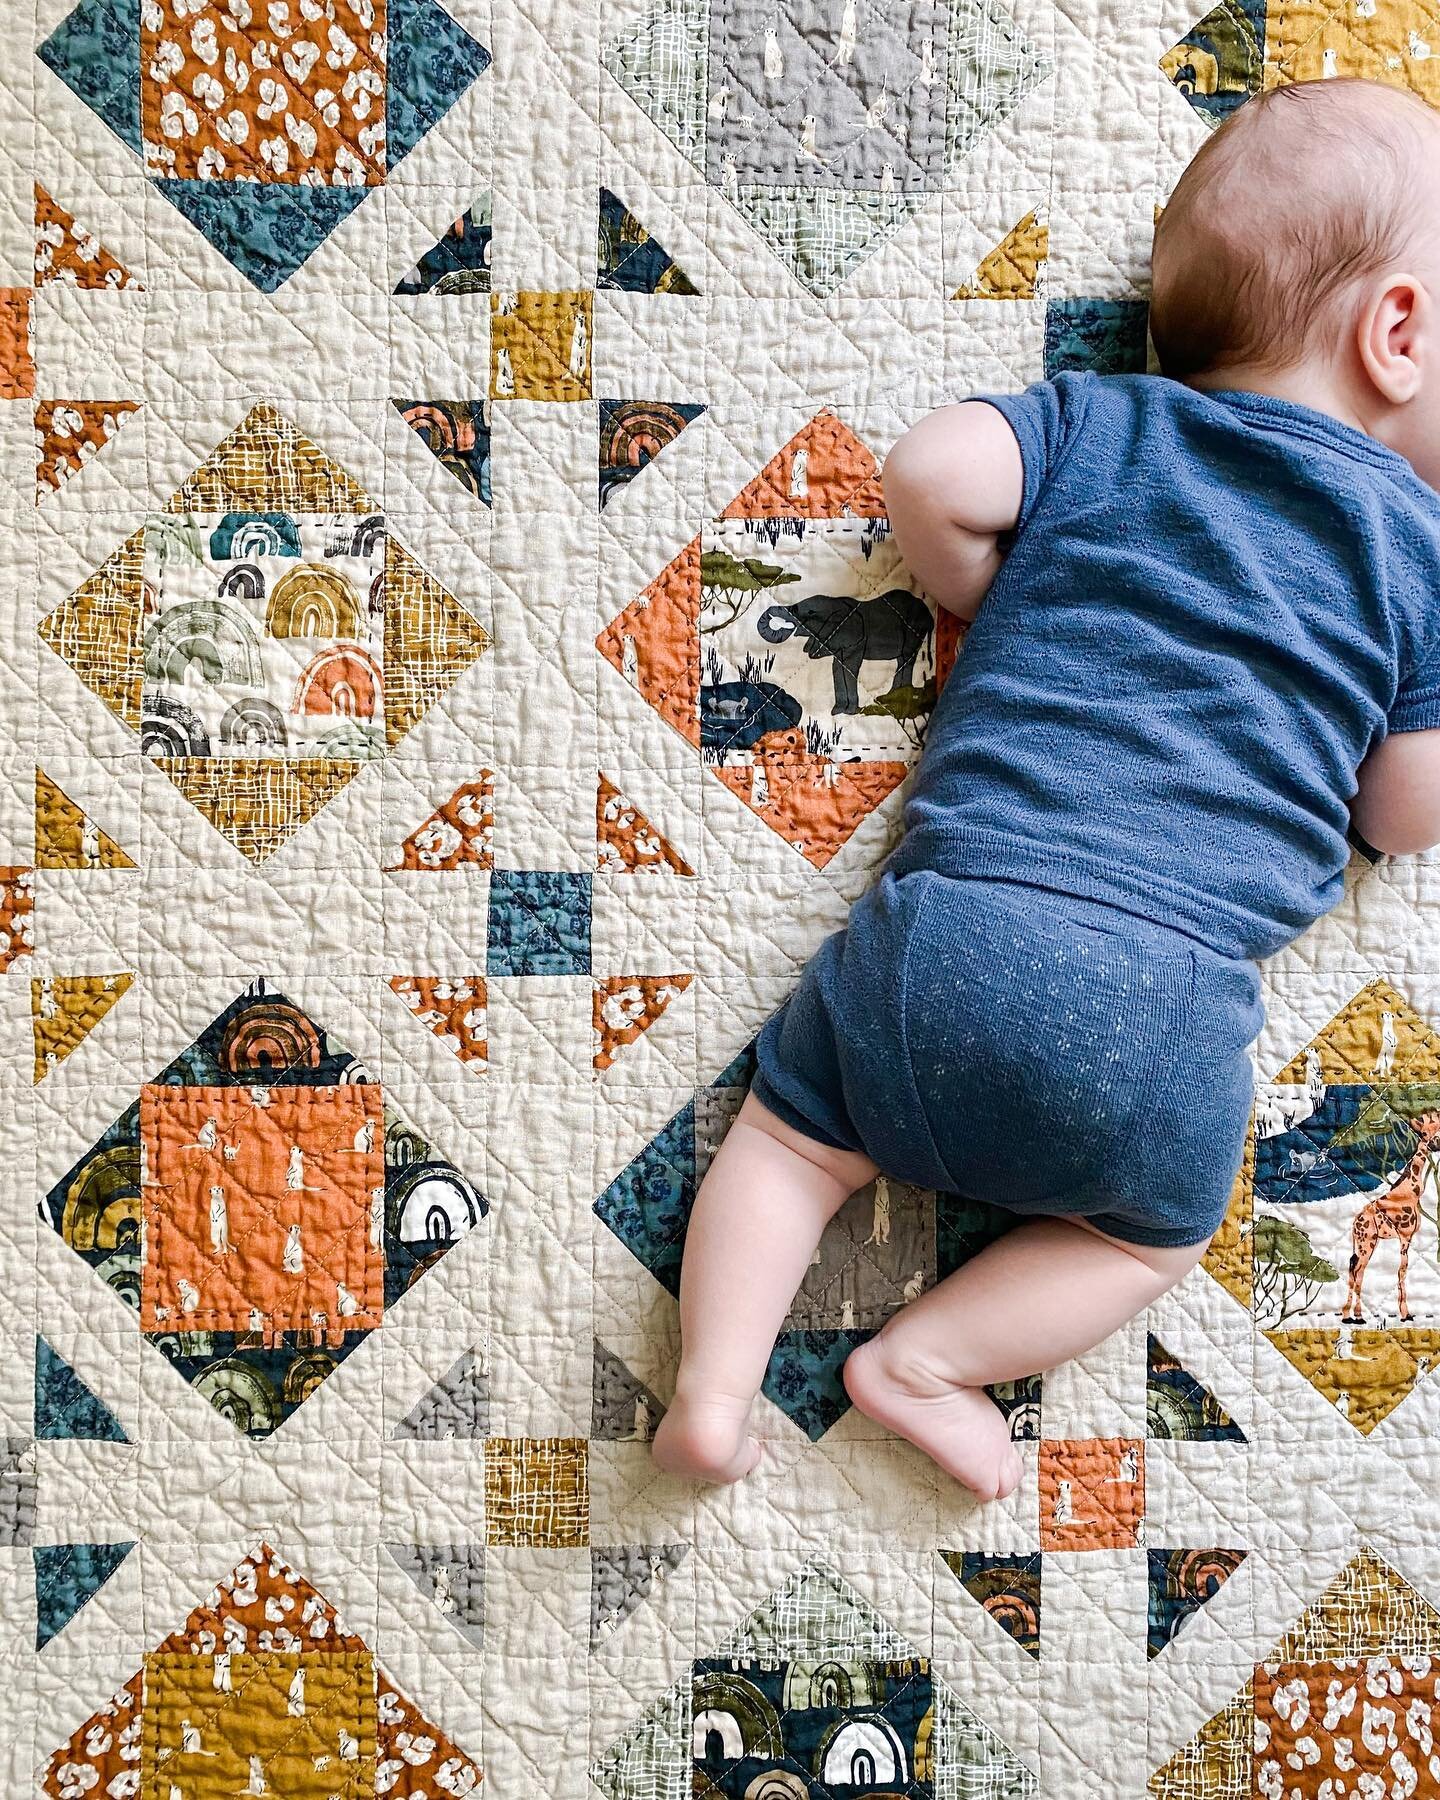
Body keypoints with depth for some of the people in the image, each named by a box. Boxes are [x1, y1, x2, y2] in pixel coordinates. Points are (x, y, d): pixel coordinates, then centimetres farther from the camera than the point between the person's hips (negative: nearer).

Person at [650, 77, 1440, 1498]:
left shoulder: (1095, 420, 13)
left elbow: (928, 475, -3)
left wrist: (996, 606, 14)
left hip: (951, 918, 1)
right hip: (1166, 993, 0)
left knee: (791, 1135, 17)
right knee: (1153, 1231, 23)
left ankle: (712, 1382, 4)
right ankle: (926, 1360, 10)